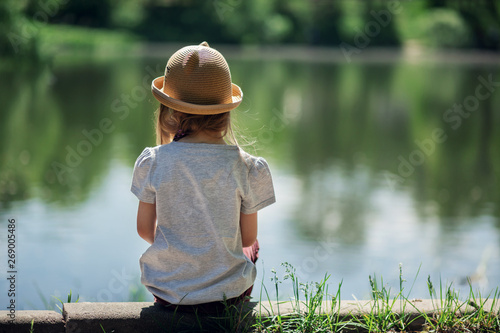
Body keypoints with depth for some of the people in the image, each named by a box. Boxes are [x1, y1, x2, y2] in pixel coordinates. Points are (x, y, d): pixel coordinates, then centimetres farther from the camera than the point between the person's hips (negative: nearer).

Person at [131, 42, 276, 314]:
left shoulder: (152, 162, -13)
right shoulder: (246, 167, -16)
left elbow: (145, 229, -3)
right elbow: (248, 237, -6)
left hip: (168, 291, 1)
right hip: (228, 292, -1)